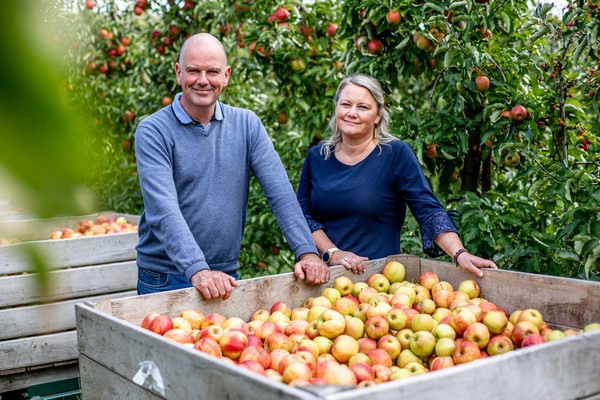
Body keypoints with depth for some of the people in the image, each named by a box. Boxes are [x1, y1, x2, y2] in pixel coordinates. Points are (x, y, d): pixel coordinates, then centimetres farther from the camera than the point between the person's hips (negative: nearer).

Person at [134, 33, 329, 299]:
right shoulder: (153, 131, -9)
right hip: (165, 278, -3)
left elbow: (280, 191, -5)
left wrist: (307, 252, -17)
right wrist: (198, 270, -33)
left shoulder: (247, 125, 2)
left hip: (226, 275, 3)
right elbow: (163, 209, -21)